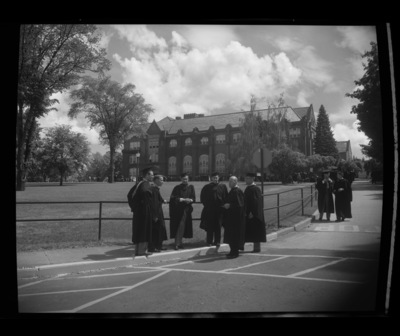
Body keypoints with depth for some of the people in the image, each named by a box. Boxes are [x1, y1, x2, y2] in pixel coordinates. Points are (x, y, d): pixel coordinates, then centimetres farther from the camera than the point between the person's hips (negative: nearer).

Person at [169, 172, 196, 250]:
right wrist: (183, 199, -20)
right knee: (179, 226, -4)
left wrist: (190, 200, -20)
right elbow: (173, 198, -10)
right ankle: (178, 243, 0)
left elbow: (194, 198, 2)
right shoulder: (177, 188, 0)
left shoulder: (191, 187, 7)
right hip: (177, 210, -2)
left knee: (182, 226, 1)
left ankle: (178, 243, 9)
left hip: (186, 210, 2)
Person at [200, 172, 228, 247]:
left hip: (219, 209, 0)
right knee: (210, 226, 3)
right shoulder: (207, 187, 4)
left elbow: (225, 197, 4)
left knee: (218, 226, 5)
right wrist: (206, 204, -2)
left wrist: (223, 205, -5)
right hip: (209, 209, 0)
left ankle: (217, 241, 15)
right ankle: (210, 241, 13)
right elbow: (203, 198, 7)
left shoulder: (223, 186, 5)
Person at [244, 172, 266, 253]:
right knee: (251, 231, 11)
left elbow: (255, 201, -20)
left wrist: (252, 212, -23)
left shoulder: (255, 189, -15)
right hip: (249, 213, 9)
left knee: (255, 231, -1)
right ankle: (256, 247, 19)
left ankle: (257, 247, 7)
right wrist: (246, 212, 16)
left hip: (253, 213, -9)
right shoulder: (248, 188, 13)